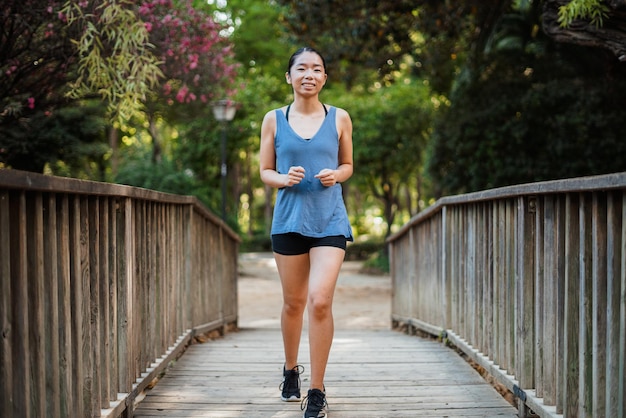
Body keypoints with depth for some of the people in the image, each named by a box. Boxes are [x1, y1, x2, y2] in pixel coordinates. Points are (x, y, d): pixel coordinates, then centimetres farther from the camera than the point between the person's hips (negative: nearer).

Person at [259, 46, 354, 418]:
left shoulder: (339, 119, 6)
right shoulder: (274, 120, 5)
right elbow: (265, 171, 10)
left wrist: (335, 175, -7)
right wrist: (284, 179, -12)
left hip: (329, 220, -1)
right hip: (289, 218, 1)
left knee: (320, 301, -13)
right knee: (294, 302, 11)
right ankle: (291, 369, 37)